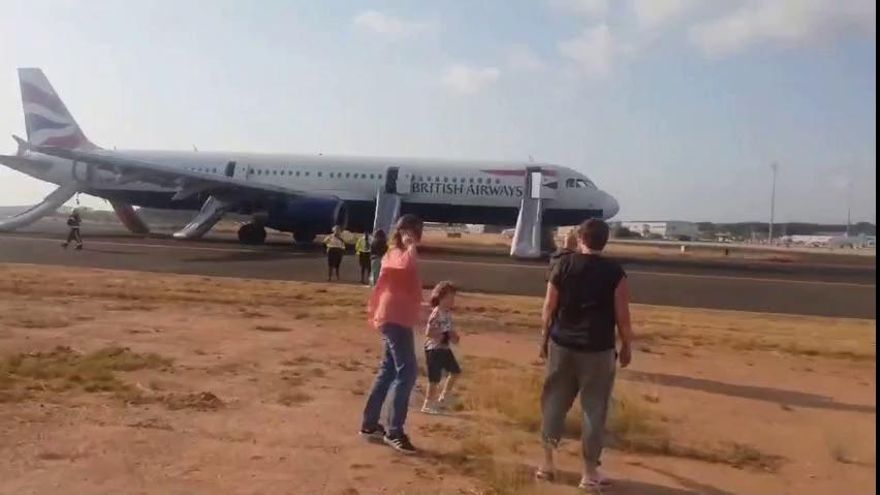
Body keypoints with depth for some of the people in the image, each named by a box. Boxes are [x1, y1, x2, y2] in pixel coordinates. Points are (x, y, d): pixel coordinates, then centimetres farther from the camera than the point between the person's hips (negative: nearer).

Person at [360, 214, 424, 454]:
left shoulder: (400, 254, 16)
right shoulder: (398, 254, -15)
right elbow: (407, 264, -40)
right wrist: (411, 245, -25)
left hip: (398, 318, 11)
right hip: (395, 319, -11)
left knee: (389, 370, 15)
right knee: (407, 372, -10)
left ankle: (369, 424, 23)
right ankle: (394, 432, -4)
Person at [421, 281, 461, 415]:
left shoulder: (448, 313, 6)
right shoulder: (436, 314, -21)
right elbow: (428, 333, -24)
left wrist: (453, 335, -2)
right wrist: (443, 336, -20)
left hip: (445, 348, 9)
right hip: (434, 349, -9)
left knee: (455, 371, 17)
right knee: (435, 378, -4)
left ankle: (443, 397, 32)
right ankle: (428, 405, 10)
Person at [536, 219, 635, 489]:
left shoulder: (563, 265, -2)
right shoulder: (615, 273, -6)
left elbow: (548, 308, 0)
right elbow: (622, 316, -5)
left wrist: (545, 338, 12)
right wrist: (627, 347, 9)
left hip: (562, 345, 2)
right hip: (598, 349, -2)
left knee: (554, 403, 14)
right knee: (594, 410, 8)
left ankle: (547, 463, 22)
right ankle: (590, 472, 15)